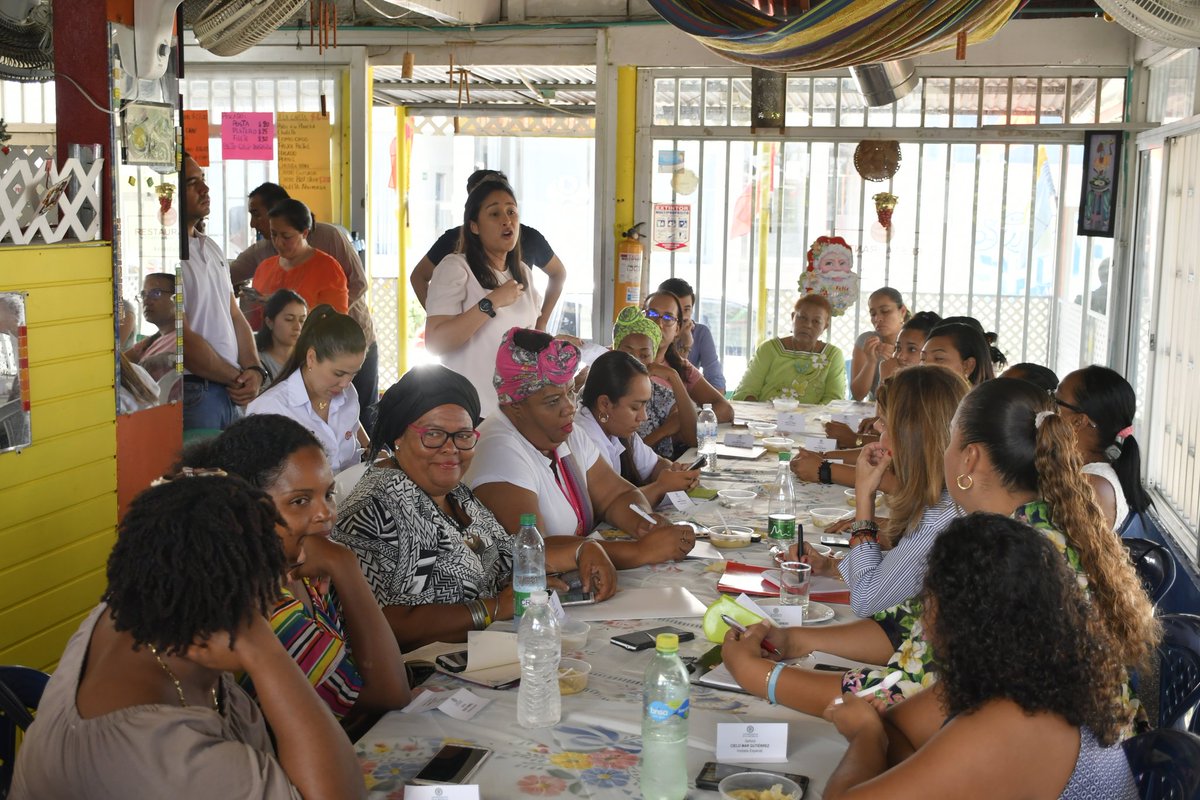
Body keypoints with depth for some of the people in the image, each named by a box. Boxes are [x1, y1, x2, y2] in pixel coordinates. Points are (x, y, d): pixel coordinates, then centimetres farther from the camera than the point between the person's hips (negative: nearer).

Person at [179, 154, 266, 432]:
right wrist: (239, 377, -7)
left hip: (231, 395, 8)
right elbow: (182, 339, -17)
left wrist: (254, 370, 0)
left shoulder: (211, 248, 15)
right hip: (192, 395, -8)